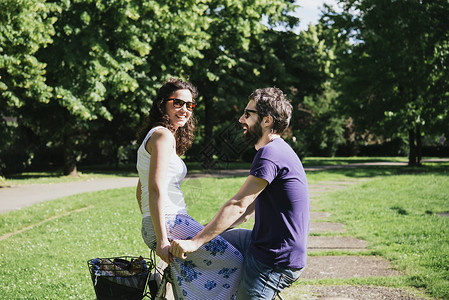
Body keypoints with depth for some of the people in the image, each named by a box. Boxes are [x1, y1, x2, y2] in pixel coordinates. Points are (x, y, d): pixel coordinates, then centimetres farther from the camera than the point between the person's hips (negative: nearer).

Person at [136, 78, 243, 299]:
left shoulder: (153, 136, 21)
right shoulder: (163, 135, -11)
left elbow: (140, 191, 24)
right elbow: (155, 189, -20)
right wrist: (162, 240, -23)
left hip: (152, 228, 11)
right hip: (169, 224, -11)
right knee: (233, 261, -11)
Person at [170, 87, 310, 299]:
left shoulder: (271, 154, -20)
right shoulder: (276, 151, 15)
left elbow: (238, 205, -24)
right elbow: (248, 208, 17)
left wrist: (195, 242, -22)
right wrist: (204, 232, 13)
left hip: (277, 262, -10)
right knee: (213, 239, 18)